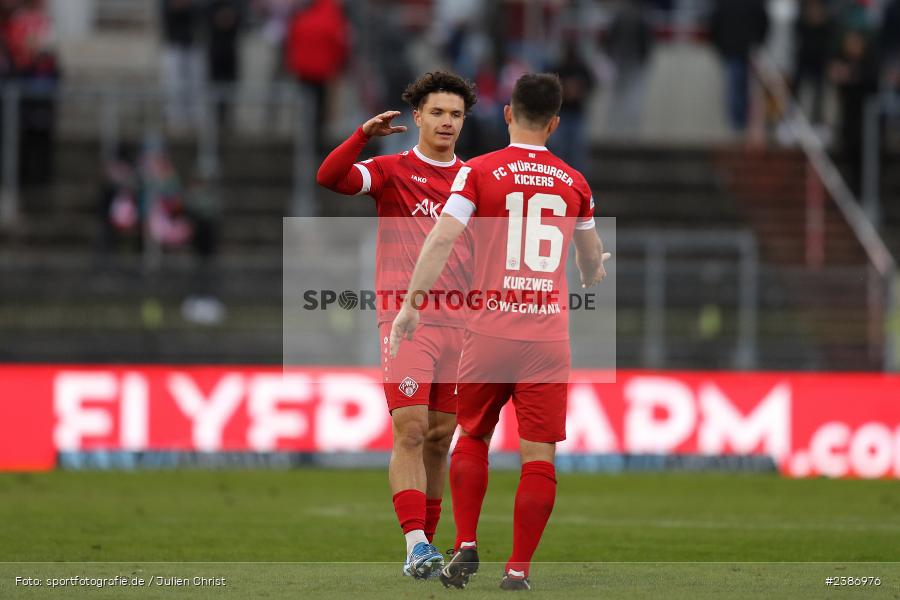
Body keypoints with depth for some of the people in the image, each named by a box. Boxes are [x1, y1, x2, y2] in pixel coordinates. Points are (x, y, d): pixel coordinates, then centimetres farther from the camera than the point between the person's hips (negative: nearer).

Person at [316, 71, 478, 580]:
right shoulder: (393, 170, 2)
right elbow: (330, 177, -13)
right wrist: (364, 134, -27)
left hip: (458, 322, 4)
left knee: (441, 438, 6)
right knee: (410, 431, -14)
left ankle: (426, 541, 14)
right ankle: (416, 544, -20)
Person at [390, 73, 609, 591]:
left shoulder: (479, 171, -1)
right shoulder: (574, 183, 8)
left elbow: (442, 238, -12)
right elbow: (592, 259, 23)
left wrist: (412, 305, -9)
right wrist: (595, 276, 46)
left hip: (490, 331, -1)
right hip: (550, 336, 1)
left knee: (473, 436, 18)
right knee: (539, 454, 2)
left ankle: (466, 548, 9)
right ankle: (518, 570, 0)